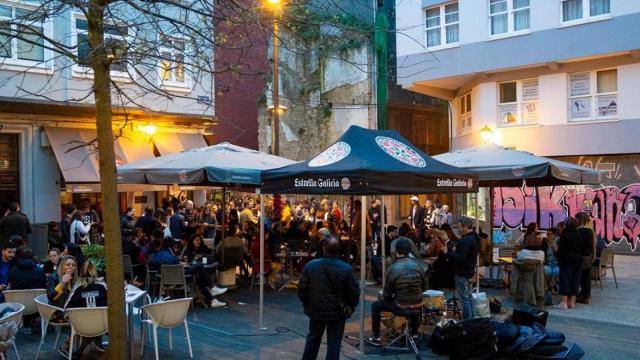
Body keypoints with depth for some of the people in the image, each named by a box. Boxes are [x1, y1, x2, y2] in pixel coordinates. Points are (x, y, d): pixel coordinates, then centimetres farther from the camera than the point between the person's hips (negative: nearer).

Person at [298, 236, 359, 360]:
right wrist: (350, 307, 7)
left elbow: (302, 290, -5)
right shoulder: (346, 269, -17)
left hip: (316, 311, 2)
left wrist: (307, 305, 12)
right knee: (334, 344, 9)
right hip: (338, 313, -2)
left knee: (312, 340, 21)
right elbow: (354, 293, -12)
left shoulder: (310, 265, -11)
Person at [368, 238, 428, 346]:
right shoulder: (418, 266, -5)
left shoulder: (392, 269, -16)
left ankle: (376, 338, 18)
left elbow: (387, 294, -10)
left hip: (400, 306, -4)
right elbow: (425, 287, 5)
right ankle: (414, 332, 46)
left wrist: (385, 295, 13)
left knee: (375, 306, 18)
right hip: (417, 305, 4)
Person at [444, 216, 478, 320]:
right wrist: (455, 250, 8)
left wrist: (447, 252, -21)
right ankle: (471, 318, 27)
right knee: (468, 296, 19)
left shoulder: (466, 240, -23)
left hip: (462, 274, -11)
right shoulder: (473, 238, 11)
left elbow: (461, 258, -28)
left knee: (464, 298, -5)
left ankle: (467, 320, -2)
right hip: (469, 272, 11)